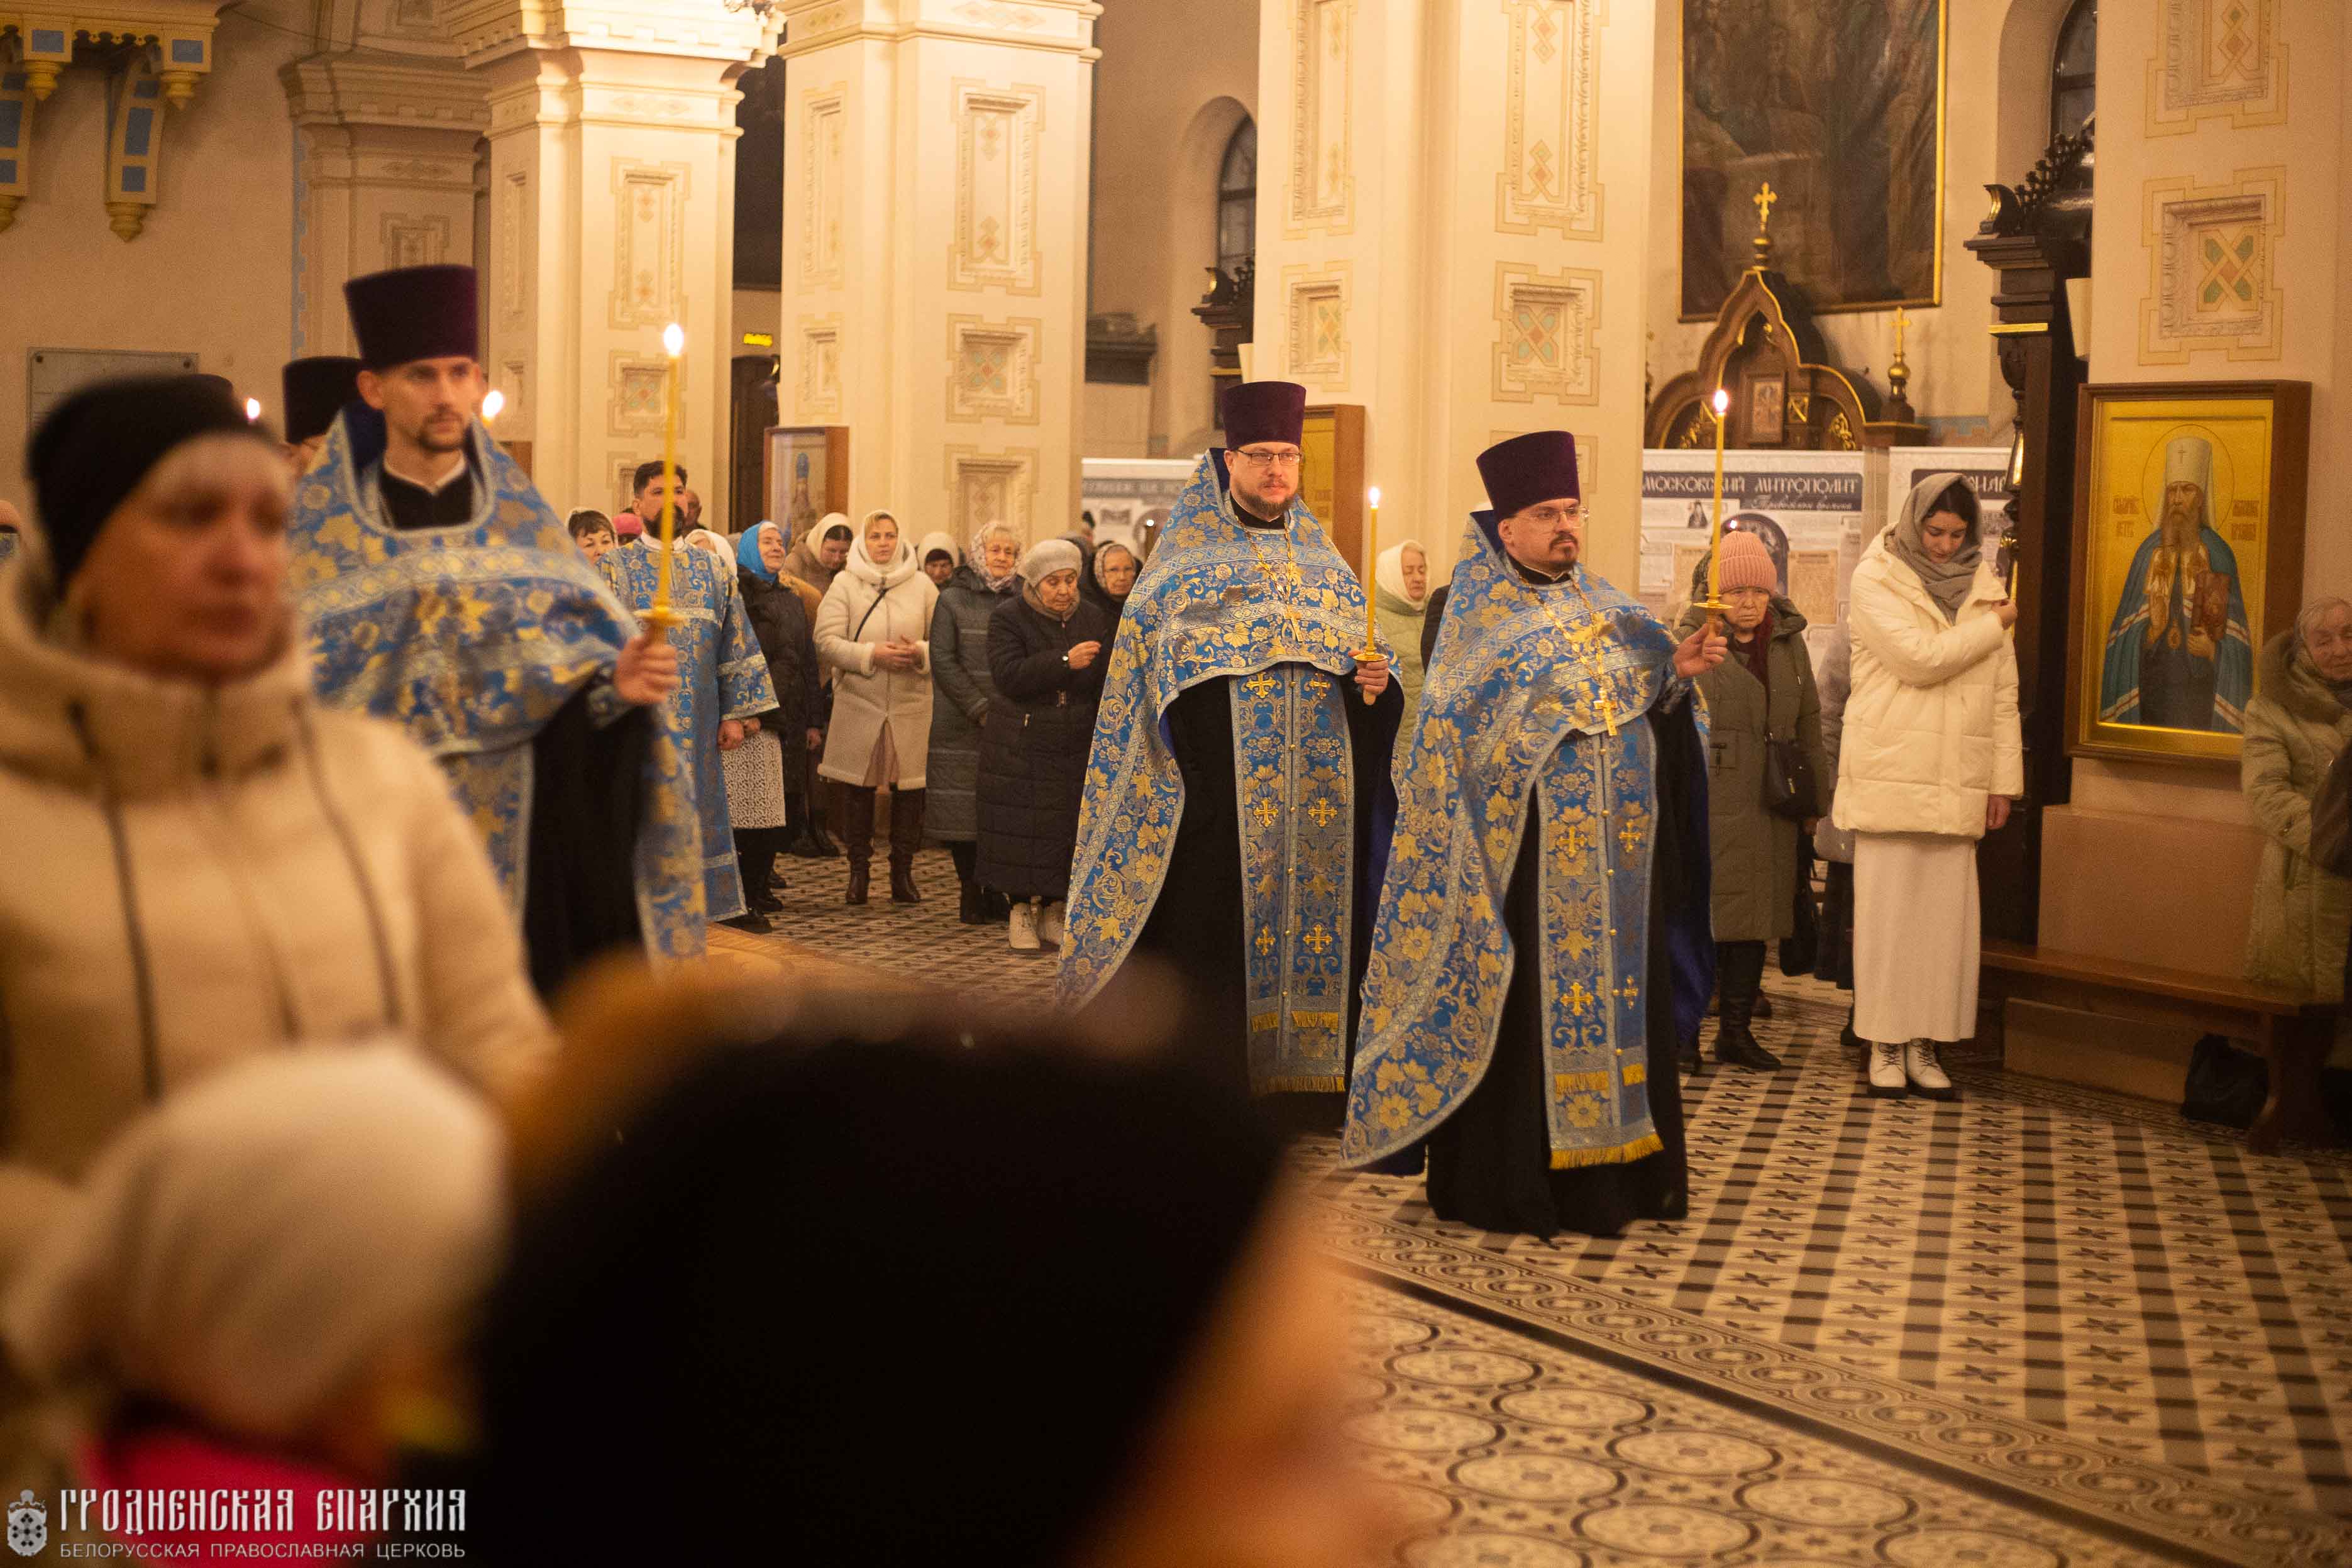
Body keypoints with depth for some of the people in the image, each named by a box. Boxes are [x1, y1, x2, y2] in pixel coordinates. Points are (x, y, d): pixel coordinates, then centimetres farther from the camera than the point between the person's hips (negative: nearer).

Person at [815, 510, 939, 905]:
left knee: (909, 792, 2)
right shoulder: (845, 584, 2)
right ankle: (858, 872, 16)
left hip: (911, 707, 1)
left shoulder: (922, 586, 7)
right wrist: (871, 655, -17)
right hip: (859, 706, -1)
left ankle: (902, 873, 14)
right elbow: (827, 641, -6)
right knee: (859, 792, 4)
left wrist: (921, 653, -13)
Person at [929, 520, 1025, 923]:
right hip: (962, 725, -2)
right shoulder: (953, 599, 4)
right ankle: (969, 890, 7)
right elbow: (943, 661, -3)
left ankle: (995, 889, 7)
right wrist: (980, 709, -11)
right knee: (964, 810, -2)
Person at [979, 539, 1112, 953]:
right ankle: (1021, 910, 10)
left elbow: (1105, 685, 9)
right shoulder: (1009, 618, -6)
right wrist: (1064, 662, -29)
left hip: (1075, 746, 3)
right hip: (1020, 746, -3)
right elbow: (1009, 675, -20)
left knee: (1068, 831, 4)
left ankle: (1052, 910, 16)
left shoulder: (1092, 619, 6)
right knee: (1021, 829, -1)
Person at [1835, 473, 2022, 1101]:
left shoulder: (1983, 584, 12)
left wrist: (2005, 776, 8)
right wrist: (1994, 625, -4)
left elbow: (2003, 690, 13)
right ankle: (1885, 1046, 7)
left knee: (1945, 914, 3)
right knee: (1887, 910, -1)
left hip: (1959, 782, 4)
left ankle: (1923, 1046, 11)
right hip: (1890, 775, -4)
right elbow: (1920, 658, -17)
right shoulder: (1875, 580, -2)